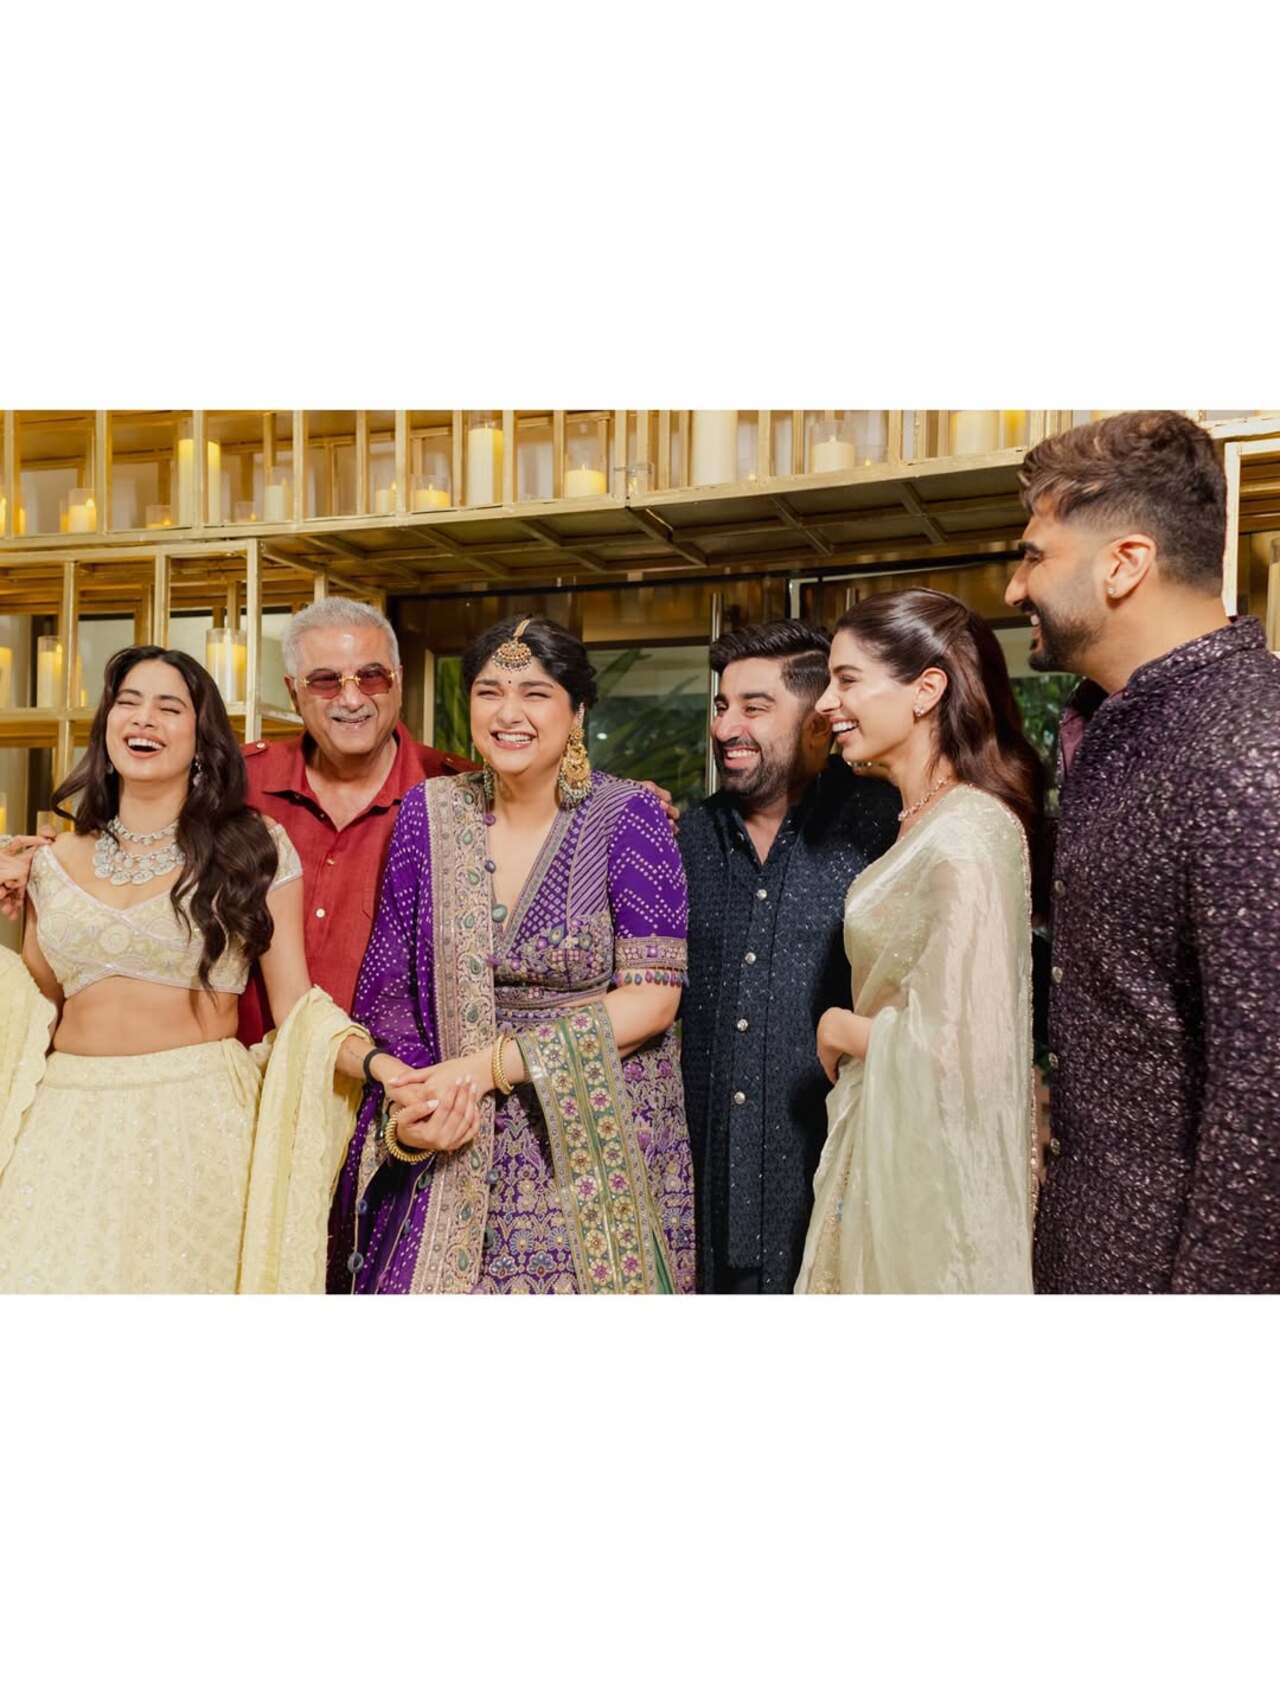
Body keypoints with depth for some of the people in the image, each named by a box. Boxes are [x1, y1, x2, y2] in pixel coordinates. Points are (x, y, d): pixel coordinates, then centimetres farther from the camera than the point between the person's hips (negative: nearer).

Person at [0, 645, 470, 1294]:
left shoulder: (253, 847, -1)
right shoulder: (56, 862, 9)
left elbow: (296, 1004, -4)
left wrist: (381, 1064, -20)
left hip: (200, 1124, -3)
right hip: (68, 1124, 3)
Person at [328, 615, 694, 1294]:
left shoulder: (627, 815, -7)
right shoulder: (430, 812, 1)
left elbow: (653, 997, -12)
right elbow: (388, 985, 3)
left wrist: (490, 1065, -17)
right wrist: (412, 1103, -15)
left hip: (603, 1137, -2)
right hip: (458, 1147, 2)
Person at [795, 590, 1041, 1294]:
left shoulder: (966, 838, -22)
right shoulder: (922, 825, 8)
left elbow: (955, 1043, -26)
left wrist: (842, 1030, -12)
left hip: (933, 1163, -9)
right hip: (886, 1147, 9)